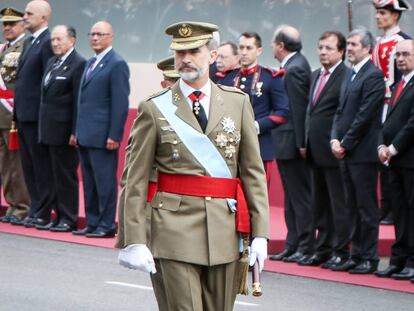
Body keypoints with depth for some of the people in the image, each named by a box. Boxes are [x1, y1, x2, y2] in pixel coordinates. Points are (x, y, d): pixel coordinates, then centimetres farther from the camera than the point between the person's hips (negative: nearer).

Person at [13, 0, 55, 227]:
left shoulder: (48, 43, -13)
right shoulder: (29, 42, 17)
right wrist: (17, 109, 13)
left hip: (37, 115, -9)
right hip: (23, 114, 9)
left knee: (42, 166, -1)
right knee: (29, 166, 12)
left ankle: (43, 213, 5)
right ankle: (35, 210, 18)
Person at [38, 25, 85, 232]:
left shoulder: (78, 64, -11)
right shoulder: (52, 63, 16)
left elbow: (78, 101, -15)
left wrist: (75, 132, -18)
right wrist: (43, 127, 14)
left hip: (64, 130, -8)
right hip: (49, 130, 8)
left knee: (66, 176, -2)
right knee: (55, 174, 11)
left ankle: (69, 219, 4)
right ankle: (59, 217, 17)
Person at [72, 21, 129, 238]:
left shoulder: (116, 64, -9)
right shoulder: (91, 64, 18)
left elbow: (120, 103, -13)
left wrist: (114, 136, -18)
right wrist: (77, 131, 16)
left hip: (102, 136, -9)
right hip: (86, 135, 9)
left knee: (105, 181, -4)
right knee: (89, 182, 11)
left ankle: (107, 225, 0)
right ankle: (92, 223, 16)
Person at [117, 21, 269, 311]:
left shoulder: (238, 102, 8)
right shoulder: (154, 109, 2)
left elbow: (254, 171, 8)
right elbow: (135, 181, 0)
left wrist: (260, 233, 1)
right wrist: (133, 240, -7)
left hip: (225, 231, 3)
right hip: (175, 229, -3)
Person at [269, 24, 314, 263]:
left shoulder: (294, 69, -17)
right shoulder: (296, 64, 13)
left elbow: (299, 109, -20)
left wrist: (301, 143, -20)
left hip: (292, 143, -10)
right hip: (289, 144, 10)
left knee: (300, 196, -5)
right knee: (293, 198, 13)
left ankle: (306, 248, -1)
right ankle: (293, 245, 19)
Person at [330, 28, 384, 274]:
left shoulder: (374, 76, -11)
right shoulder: (351, 76, 17)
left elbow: (365, 114, -15)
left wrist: (346, 143, -12)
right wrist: (335, 139, 3)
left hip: (363, 152, -9)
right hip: (345, 152, 9)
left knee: (367, 207, -4)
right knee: (353, 207, 11)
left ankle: (370, 258, 0)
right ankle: (356, 255, 16)